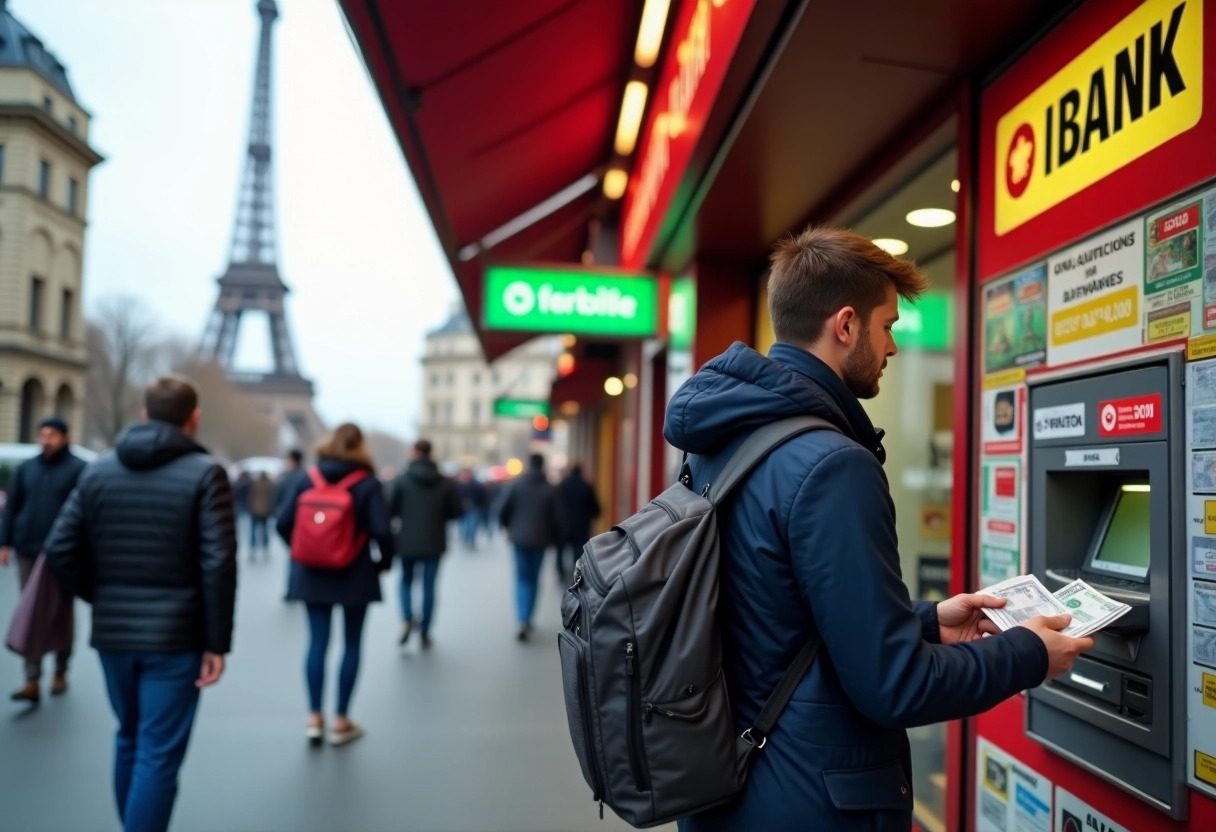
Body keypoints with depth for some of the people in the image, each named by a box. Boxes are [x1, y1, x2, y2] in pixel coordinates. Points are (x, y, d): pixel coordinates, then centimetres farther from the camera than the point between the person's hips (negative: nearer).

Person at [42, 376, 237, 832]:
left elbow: (60, 550, 1)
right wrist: (217, 641, -10)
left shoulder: (98, 469, 5)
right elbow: (218, 564, -16)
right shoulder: (204, 473, -10)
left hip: (112, 631, 5)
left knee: (130, 740, 23)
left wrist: (103, 597, 13)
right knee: (159, 755, 1)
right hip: (175, 635, -5)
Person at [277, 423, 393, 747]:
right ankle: (341, 721, 11)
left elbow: (284, 523, -1)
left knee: (317, 642, 8)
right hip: (355, 576, -3)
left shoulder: (309, 479, 1)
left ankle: (314, 718, 9)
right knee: (352, 644, 7)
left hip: (312, 574, 3)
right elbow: (382, 531, -17)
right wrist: (384, 562, 0)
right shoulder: (367, 483, -9)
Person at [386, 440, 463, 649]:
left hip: (408, 542, 0)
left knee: (406, 580, 20)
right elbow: (457, 511, -3)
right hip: (434, 543, 1)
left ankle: (407, 619, -2)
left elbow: (389, 510, -10)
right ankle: (425, 634, 13)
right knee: (429, 586, 10)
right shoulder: (445, 482, -4)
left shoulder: (401, 479, -8)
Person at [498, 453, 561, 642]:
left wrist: (507, 527, 13)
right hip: (540, 539, 0)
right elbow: (555, 518, -7)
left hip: (520, 537, 0)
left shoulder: (517, 484, -5)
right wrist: (555, 537, 9)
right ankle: (527, 619, 14)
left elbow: (504, 510, -5)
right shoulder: (550, 489, -6)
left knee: (522, 578, 7)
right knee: (534, 579, 14)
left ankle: (523, 621, -10)